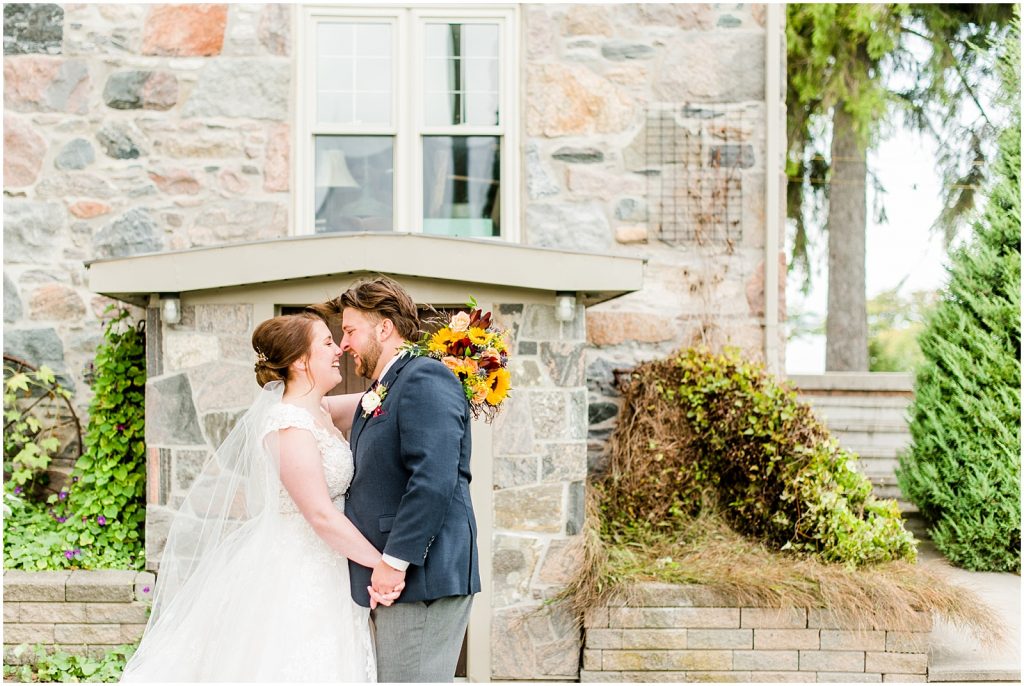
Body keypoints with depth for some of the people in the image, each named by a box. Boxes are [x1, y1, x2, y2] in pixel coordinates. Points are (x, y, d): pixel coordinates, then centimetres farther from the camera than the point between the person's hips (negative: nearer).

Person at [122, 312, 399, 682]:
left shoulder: (317, 412, 8)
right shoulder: (289, 426, -20)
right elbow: (322, 516, -21)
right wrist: (382, 563, -16)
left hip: (318, 575, 9)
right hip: (294, 578, -9)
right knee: (297, 668, -2)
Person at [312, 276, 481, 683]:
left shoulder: (425, 379, -12)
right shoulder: (377, 395, 19)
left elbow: (434, 480, -22)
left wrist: (395, 561, -21)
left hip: (422, 577, -10)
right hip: (388, 580, 10)